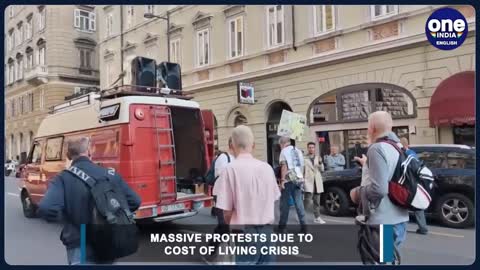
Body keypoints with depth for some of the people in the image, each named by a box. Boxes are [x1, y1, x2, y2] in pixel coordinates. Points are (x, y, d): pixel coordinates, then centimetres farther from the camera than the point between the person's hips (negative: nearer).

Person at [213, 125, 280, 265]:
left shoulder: (231, 169, -12)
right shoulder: (267, 167, 4)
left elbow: (227, 210, -12)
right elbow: (273, 200, 10)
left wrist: (232, 225, 7)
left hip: (246, 231, -5)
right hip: (267, 229, 5)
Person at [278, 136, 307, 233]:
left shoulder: (284, 151, -4)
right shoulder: (298, 151, 15)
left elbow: (284, 166, -14)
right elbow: (302, 166, 17)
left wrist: (282, 180, -14)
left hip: (289, 180, -5)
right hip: (298, 179, 6)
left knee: (284, 204, 4)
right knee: (299, 203, 7)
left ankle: (282, 226, 10)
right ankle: (303, 226, 4)